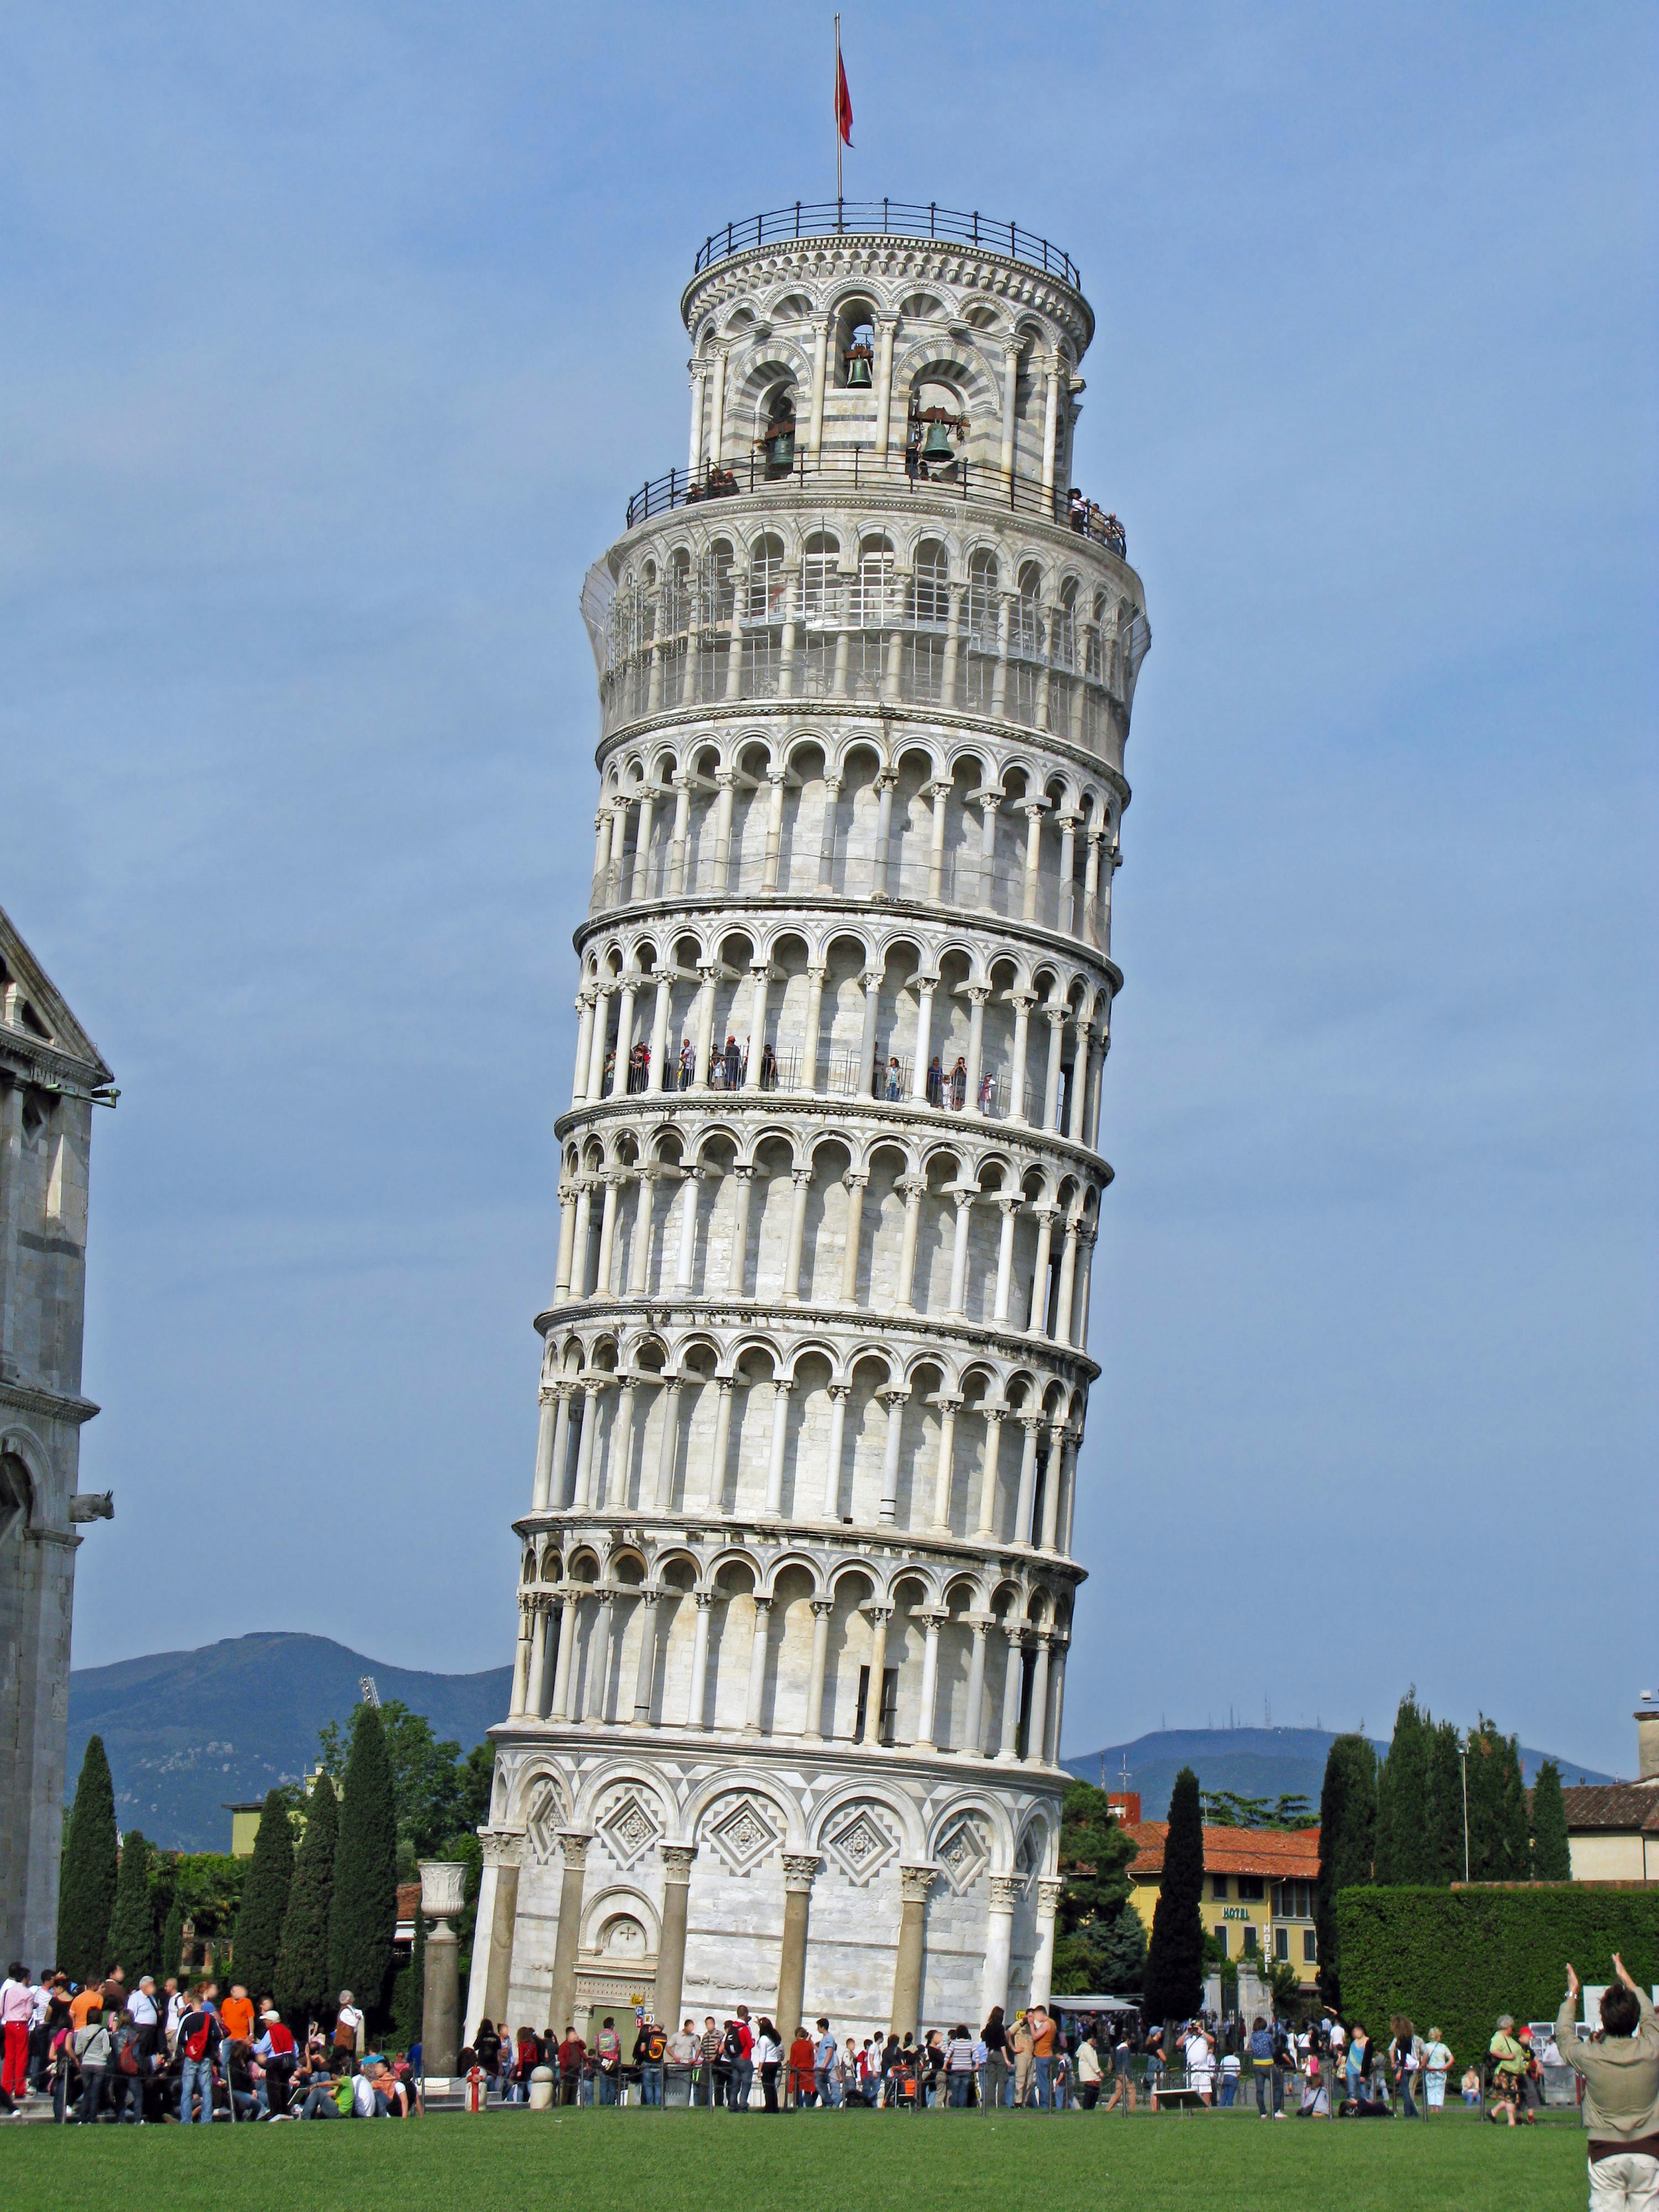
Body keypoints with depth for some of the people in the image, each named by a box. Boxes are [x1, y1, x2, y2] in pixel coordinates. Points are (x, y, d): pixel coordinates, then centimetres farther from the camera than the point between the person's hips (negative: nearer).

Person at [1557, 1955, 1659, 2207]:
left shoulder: (1590, 2057, -12)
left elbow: (1564, 2035, 11)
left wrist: (1572, 1995, 24)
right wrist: (1625, 1978, 29)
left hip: (1606, 2155, -1)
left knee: (1605, 2208, 2)